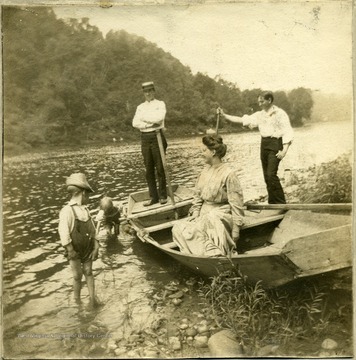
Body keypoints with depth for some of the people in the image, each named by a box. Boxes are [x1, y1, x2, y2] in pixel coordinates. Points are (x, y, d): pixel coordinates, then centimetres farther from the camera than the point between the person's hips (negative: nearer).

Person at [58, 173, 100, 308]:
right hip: (75, 251, -5)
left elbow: (92, 229, 9)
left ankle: (92, 298, 18)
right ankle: (77, 300, 26)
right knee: (77, 276, 6)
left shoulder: (85, 209, 3)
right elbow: (64, 234, -23)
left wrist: (96, 245, 3)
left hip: (88, 249, 5)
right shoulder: (67, 210, -20)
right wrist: (71, 251, -22)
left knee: (88, 272, 10)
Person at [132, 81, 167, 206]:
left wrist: (144, 118, -6)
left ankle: (162, 196, 8)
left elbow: (159, 118, -16)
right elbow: (135, 123, 1)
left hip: (157, 137, -4)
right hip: (145, 138, 4)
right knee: (149, 169, 5)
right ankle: (153, 197, 12)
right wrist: (151, 123, -10)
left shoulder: (160, 104, 4)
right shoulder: (140, 107, 15)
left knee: (160, 168, -1)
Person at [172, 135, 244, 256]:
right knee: (178, 229, -17)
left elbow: (236, 204, -13)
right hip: (204, 214, 7)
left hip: (221, 214, -7)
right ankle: (213, 253, -27)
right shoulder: (206, 170, 8)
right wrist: (195, 215, 1)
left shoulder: (229, 174, -13)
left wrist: (235, 231, -15)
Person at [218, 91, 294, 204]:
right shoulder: (260, 115, 13)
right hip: (264, 144, 7)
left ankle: (281, 204, -7)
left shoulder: (280, 113, -5)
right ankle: (272, 204, 17)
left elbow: (287, 132, -10)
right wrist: (224, 115, 6)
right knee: (266, 175, 7)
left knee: (271, 174, -17)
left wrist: (284, 150, -21)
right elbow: (242, 120, 11)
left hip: (275, 144, -7)